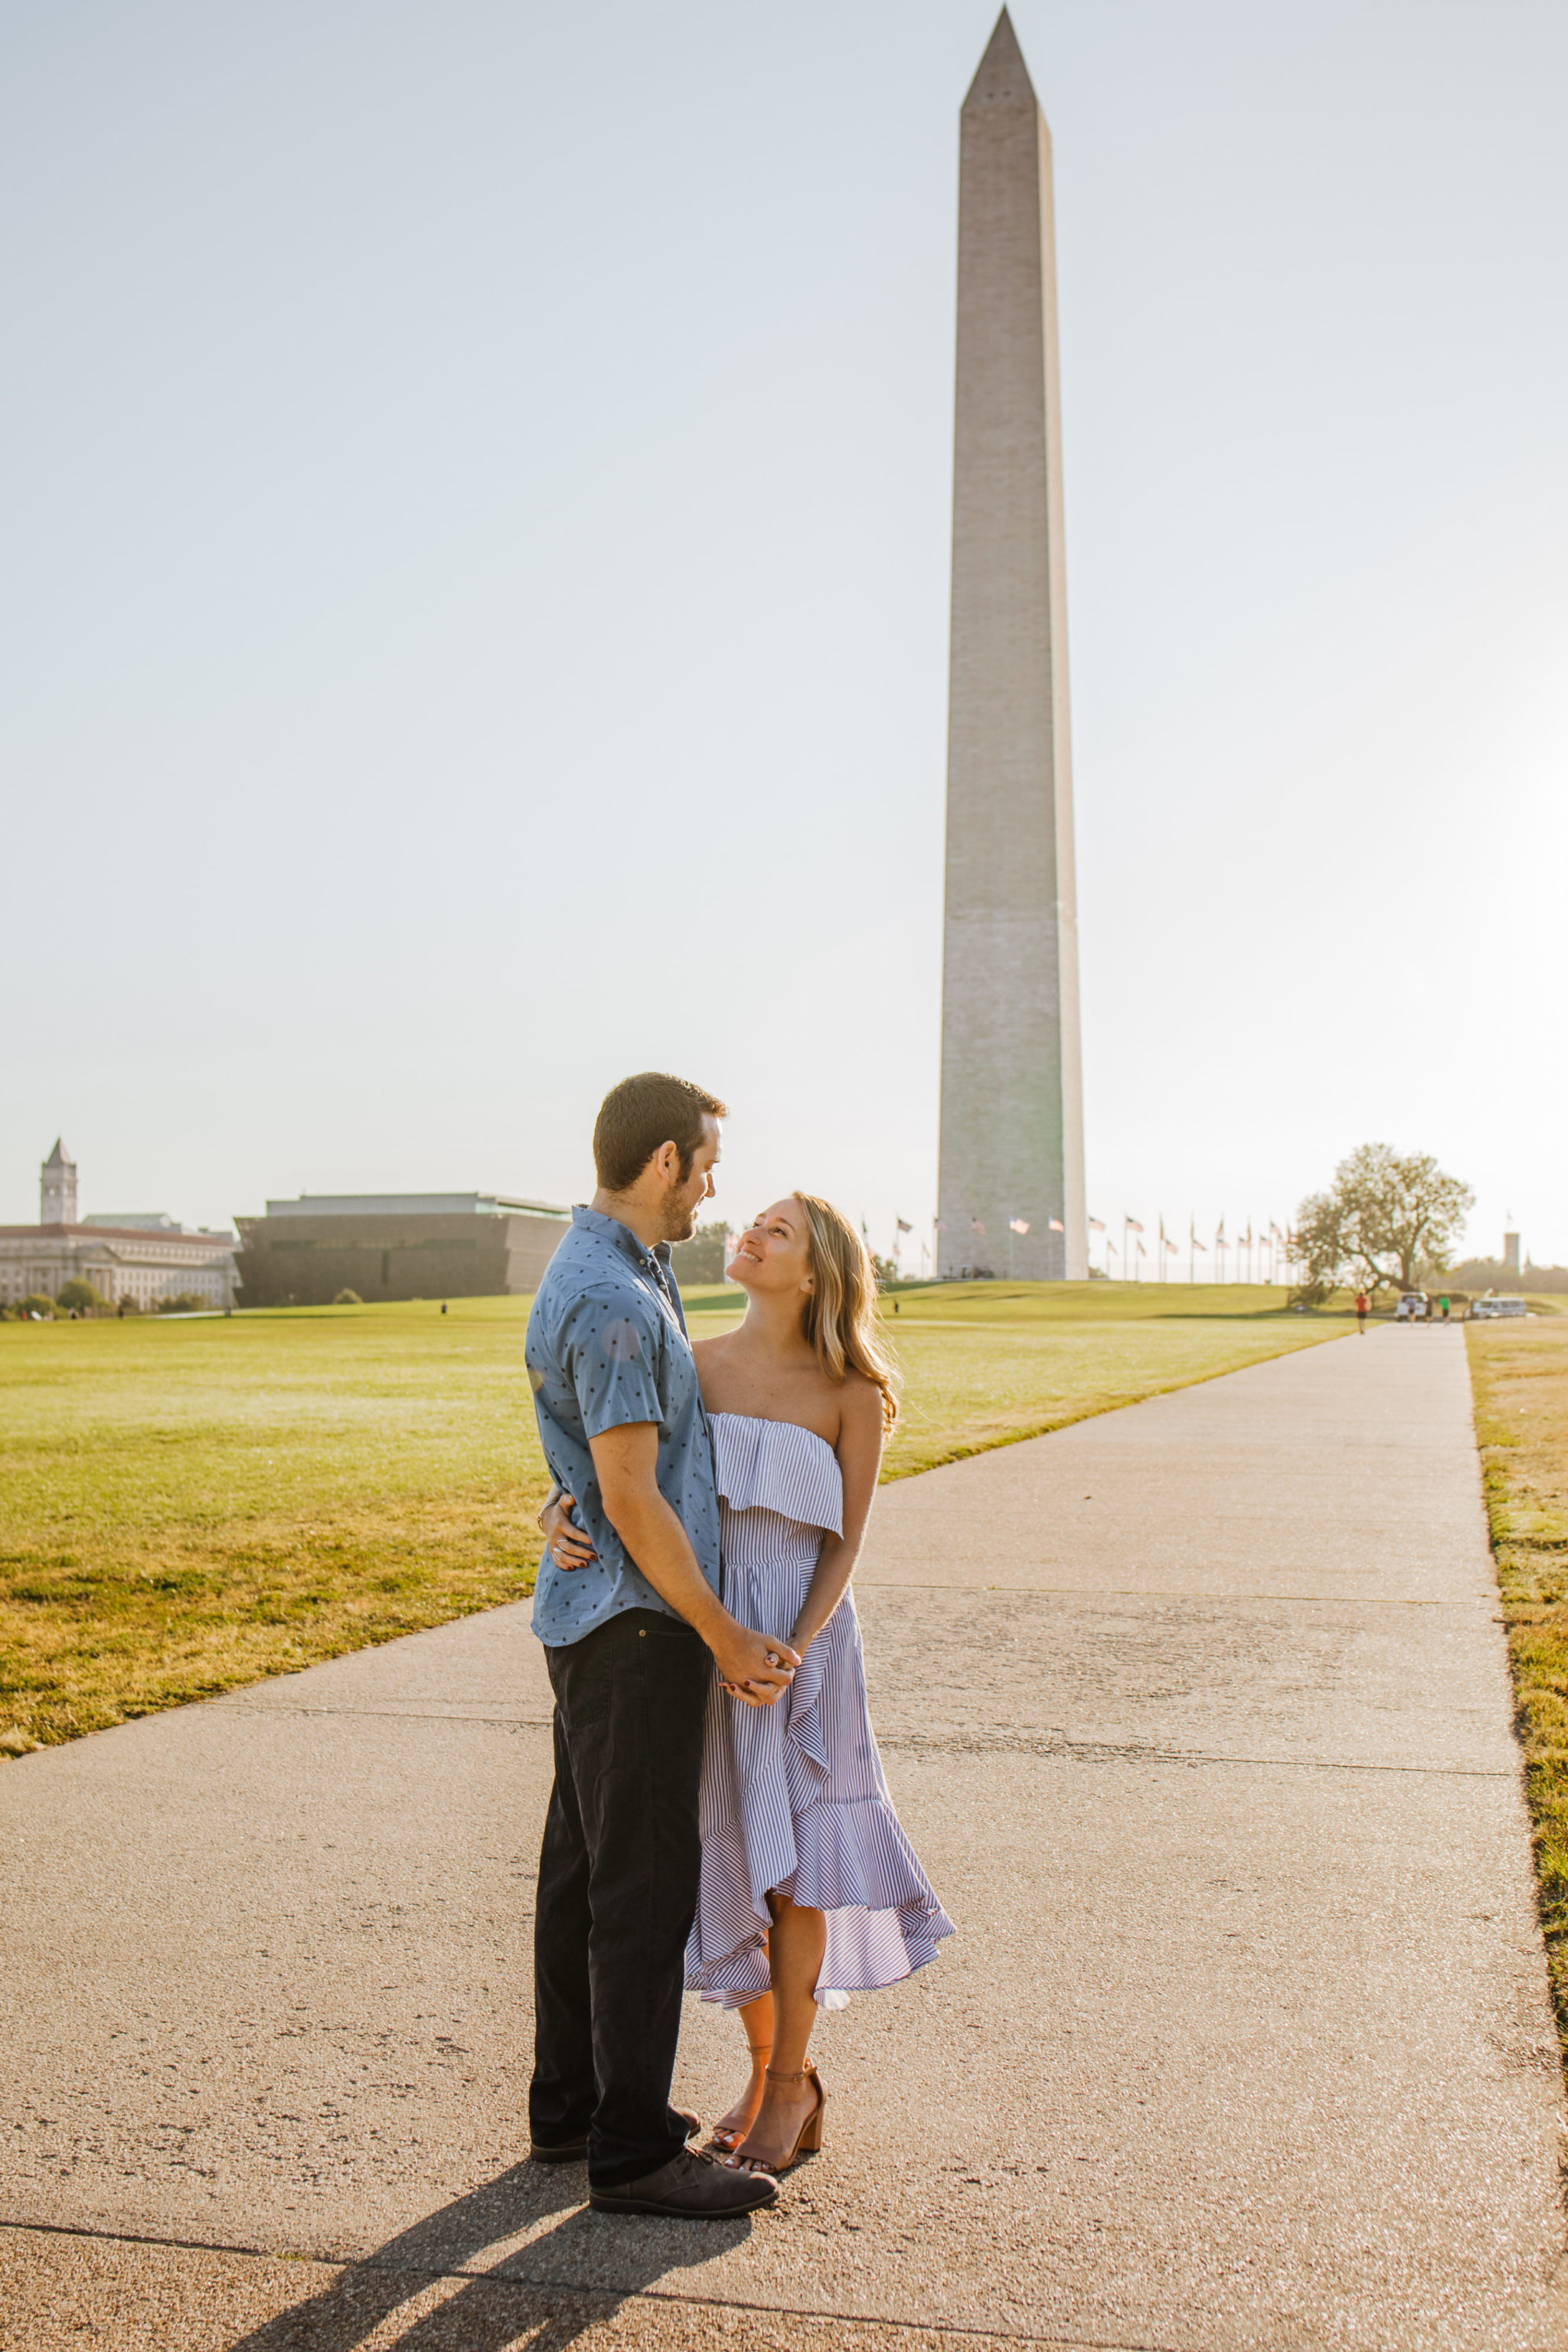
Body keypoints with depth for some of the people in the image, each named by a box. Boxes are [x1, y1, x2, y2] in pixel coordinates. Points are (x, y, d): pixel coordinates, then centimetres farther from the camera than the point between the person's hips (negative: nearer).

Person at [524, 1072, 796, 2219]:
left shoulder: (627, 1271, 13)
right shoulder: (610, 1302, -20)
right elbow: (632, 1501, -21)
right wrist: (728, 1641, -14)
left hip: (594, 1618, 10)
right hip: (636, 1621, -10)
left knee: (587, 1863, 16)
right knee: (646, 1881, -3)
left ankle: (571, 2103, 27)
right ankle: (634, 2148, 6)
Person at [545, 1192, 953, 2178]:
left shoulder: (852, 1395, -4)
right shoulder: (692, 1366, 2)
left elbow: (846, 1544, -5)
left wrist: (793, 1649, -18)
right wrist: (560, 1518, -21)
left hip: (805, 1635, -3)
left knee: (790, 1857, -1)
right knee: (732, 1857, 10)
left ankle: (789, 2089, 17)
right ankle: (769, 2073, 29)